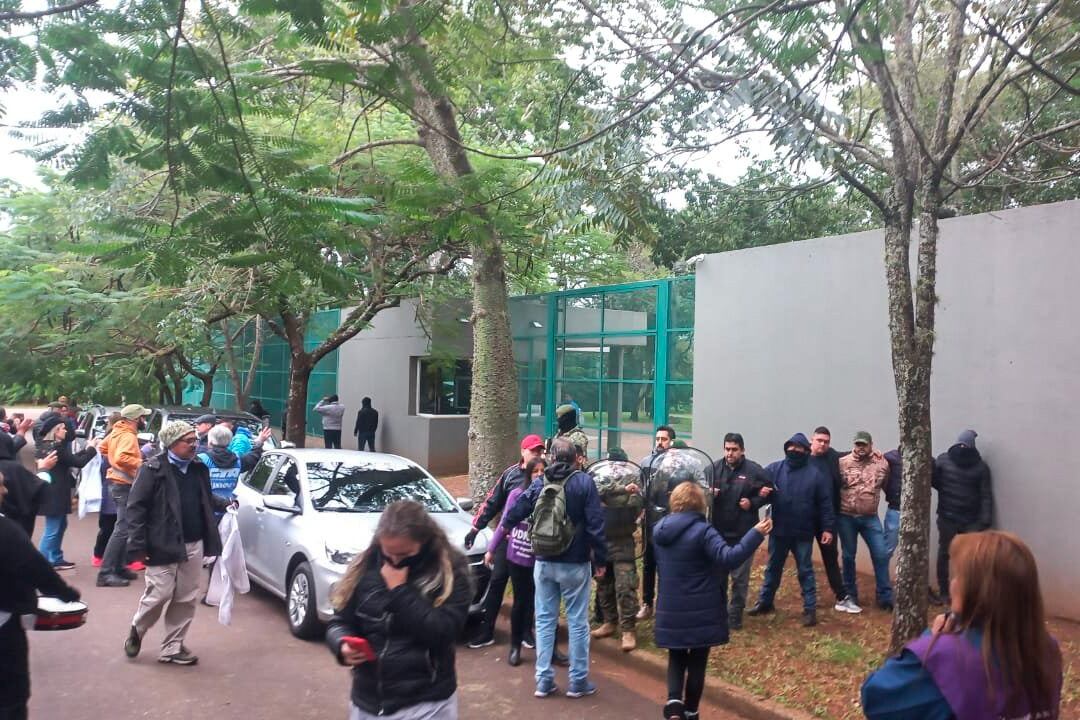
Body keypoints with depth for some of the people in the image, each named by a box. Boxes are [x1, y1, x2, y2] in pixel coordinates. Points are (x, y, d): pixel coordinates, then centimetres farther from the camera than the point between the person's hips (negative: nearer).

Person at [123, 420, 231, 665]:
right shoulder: (153, 469, -9)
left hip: (193, 545, 6)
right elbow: (136, 507, -11)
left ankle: (172, 647, 22)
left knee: (185, 599, 9)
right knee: (159, 595, -1)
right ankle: (136, 631, 29)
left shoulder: (198, 468, 10)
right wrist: (137, 545, -15)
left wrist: (225, 504, 4)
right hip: (163, 546, -6)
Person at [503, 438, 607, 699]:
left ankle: (544, 680, 14)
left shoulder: (539, 483, 1)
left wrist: (505, 527, 27)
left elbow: (514, 515, 4)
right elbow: (595, 524, -13)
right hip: (574, 564, -3)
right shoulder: (584, 482, -9)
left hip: (544, 562, 4)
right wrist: (600, 559, -5)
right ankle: (578, 681, 12)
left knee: (544, 619, 11)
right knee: (577, 621, 6)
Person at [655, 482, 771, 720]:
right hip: (701, 612, -4)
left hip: (670, 611, 5)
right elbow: (729, 558, -28)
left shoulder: (660, 529, 4)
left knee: (676, 659, 16)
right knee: (697, 662, 11)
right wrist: (756, 534, -26)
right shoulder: (702, 531, -17)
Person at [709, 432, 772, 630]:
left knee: (740, 577, 7)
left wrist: (753, 503, -11)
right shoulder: (714, 468, -2)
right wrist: (708, 494, -14)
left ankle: (735, 614, 21)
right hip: (718, 531, 2)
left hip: (743, 533, -2)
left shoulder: (754, 471, -8)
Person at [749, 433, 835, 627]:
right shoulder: (774, 469, 0)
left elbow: (825, 502, -4)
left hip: (803, 532, -2)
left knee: (805, 570, 7)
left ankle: (810, 609, 16)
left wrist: (827, 527, -8)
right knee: (773, 568, 16)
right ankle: (765, 602, 30)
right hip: (778, 530, 3)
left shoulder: (816, 473, -4)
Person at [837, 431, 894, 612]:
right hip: (846, 517, -1)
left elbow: (887, 486, 12)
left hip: (870, 517, 1)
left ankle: (886, 598, 12)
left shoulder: (882, 463, 0)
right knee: (848, 556, 9)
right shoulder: (842, 463, -6)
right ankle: (850, 596, 22)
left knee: (880, 555, -1)